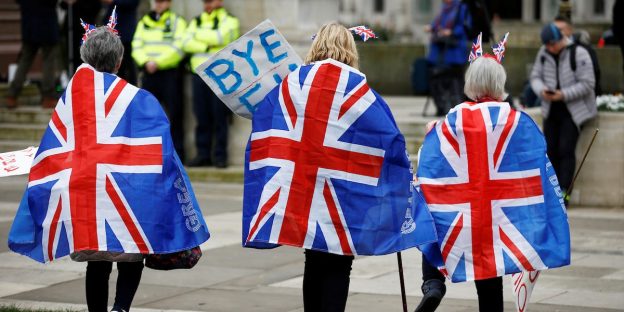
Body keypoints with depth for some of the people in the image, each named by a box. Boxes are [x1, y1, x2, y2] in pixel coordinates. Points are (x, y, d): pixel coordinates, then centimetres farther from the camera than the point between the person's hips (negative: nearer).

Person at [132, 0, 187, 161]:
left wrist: (157, 62, -16)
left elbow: (178, 49, -8)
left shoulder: (177, 22, 3)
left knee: (174, 114, -5)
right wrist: (146, 62, -11)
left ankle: (177, 152, 0)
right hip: (148, 74, 4)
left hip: (170, 73, -4)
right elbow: (136, 47, 8)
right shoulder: (143, 23, 16)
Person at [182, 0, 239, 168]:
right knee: (202, 117, 3)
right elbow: (187, 43, 5)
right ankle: (203, 155, 8)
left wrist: (198, 35, -1)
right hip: (199, 73, 4)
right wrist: (207, 46, -9)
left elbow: (220, 37, -13)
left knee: (219, 116, -5)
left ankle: (220, 156, 0)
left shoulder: (229, 20, 5)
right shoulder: (196, 21, 19)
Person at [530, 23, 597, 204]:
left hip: (574, 109, -6)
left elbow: (587, 84, -15)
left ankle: (563, 193, -11)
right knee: (550, 150, 2)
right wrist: (541, 90, -14)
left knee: (566, 149, -13)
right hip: (551, 109, 6)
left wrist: (564, 94, -23)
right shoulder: (543, 53, 5)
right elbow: (535, 76, 8)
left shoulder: (579, 54, -13)